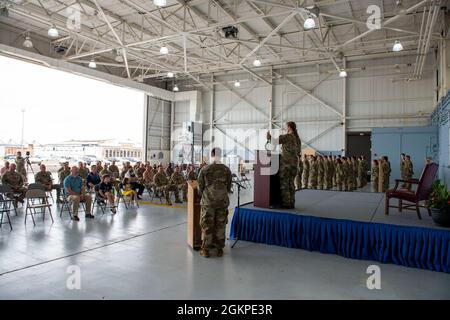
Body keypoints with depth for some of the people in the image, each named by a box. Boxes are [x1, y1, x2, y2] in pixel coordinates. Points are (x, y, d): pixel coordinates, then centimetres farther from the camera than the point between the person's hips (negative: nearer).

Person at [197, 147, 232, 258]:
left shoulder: (204, 169, -7)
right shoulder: (226, 170, -2)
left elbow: (200, 187, 1)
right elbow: (229, 187, 6)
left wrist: (202, 197, 19)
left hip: (208, 202, -2)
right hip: (223, 201, 2)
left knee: (207, 225, 8)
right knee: (220, 225, 11)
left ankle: (205, 250, 15)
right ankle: (219, 249, 19)